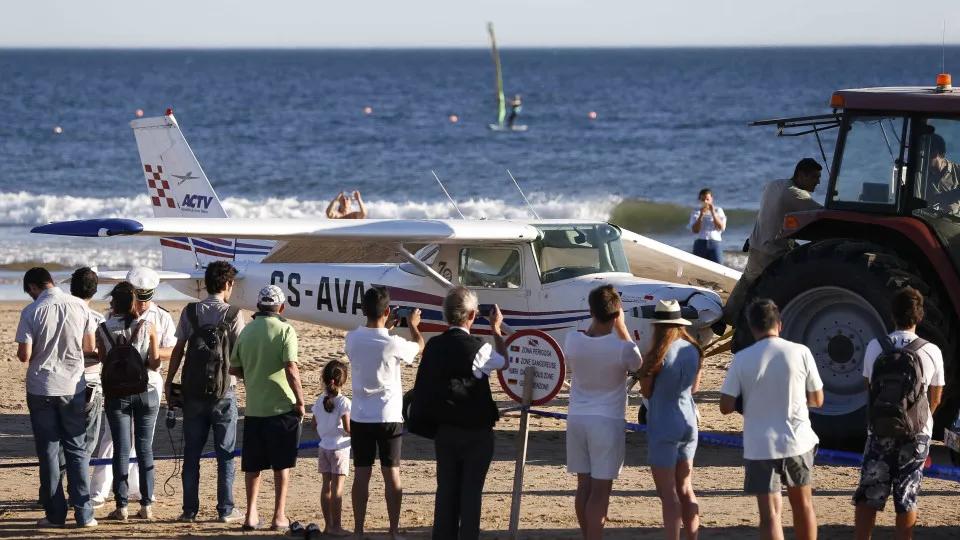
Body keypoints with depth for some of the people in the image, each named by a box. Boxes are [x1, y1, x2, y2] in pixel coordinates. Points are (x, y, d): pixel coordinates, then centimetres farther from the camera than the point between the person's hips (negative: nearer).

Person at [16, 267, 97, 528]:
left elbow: (25, 355, -13)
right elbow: (90, 346, 4)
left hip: (41, 389, -2)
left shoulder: (31, 312, -12)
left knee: (48, 451, 8)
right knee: (77, 450, 9)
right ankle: (84, 514, 4)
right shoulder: (79, 306, -4)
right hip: (73, 388, 2)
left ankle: (55, 514, 9)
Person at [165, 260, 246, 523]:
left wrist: (169, 383, 7)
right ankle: (225, 509, 8)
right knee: (225, 452, 7)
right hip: (224, 391, -2)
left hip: (194, 390, 2)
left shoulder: (190, 312, -1)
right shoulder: (233, 315, -8)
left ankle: (189, 510, 10)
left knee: (192, 452, 9)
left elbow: (178, 350, 0)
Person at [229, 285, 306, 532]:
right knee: (282, 465, 6)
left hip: (253, 407, 4)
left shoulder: (247, 331, 4)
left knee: (253, 465, 12)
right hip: (282, 407, -4)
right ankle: (279, 516, 7)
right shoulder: (284, 330, -10)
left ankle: (251, 515, 12)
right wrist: (300, 402, -9)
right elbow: (291, 369, -17)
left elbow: (234, 369, 9)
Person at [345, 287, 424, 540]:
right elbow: (420, 347, 7)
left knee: (361, 473, 7)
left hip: (360, 417, 3)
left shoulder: (352, 339, -6)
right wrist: (413, 325, 25)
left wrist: (385, 327, 28)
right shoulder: (393, 343, -15)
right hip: (389, 417, -3)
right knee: (392, 473, 5)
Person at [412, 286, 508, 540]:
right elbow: (503, 362, 4)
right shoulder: (476, 348, -17)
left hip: (444, 430, 5)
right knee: (471, 491, 3)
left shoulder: (433, 346, -2)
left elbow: (421, 390, 1)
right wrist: (496, 330, 17)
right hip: (475, 432, -5)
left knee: (446, 489, 11)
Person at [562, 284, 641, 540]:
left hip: (577, 419, 4)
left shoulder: (572, 341, -6)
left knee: (584, 486, 14)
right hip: (607, 421, -4)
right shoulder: (622, 348, -16)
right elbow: (637, 364, 8)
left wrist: (595, 324, 17)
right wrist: (622, 327, 10)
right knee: (600, 490, -2)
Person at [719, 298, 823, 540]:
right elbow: (817, 400, 4)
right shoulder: (800, 352, -5)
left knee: (770, 513, -1)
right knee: (803, 505, 20)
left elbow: (726, 407, -6)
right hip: (797, 441, 2)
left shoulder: (742, 359, -8)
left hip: (760, 447, -2)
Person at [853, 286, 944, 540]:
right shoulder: (932, 352, -7)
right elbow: (935, 398, 3)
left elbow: (870, 389, 6)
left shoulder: (875, 348, -6)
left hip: (881, 431, 0)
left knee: (868, 496, 8)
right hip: (916, 434, 0)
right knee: (907, 499, 7)